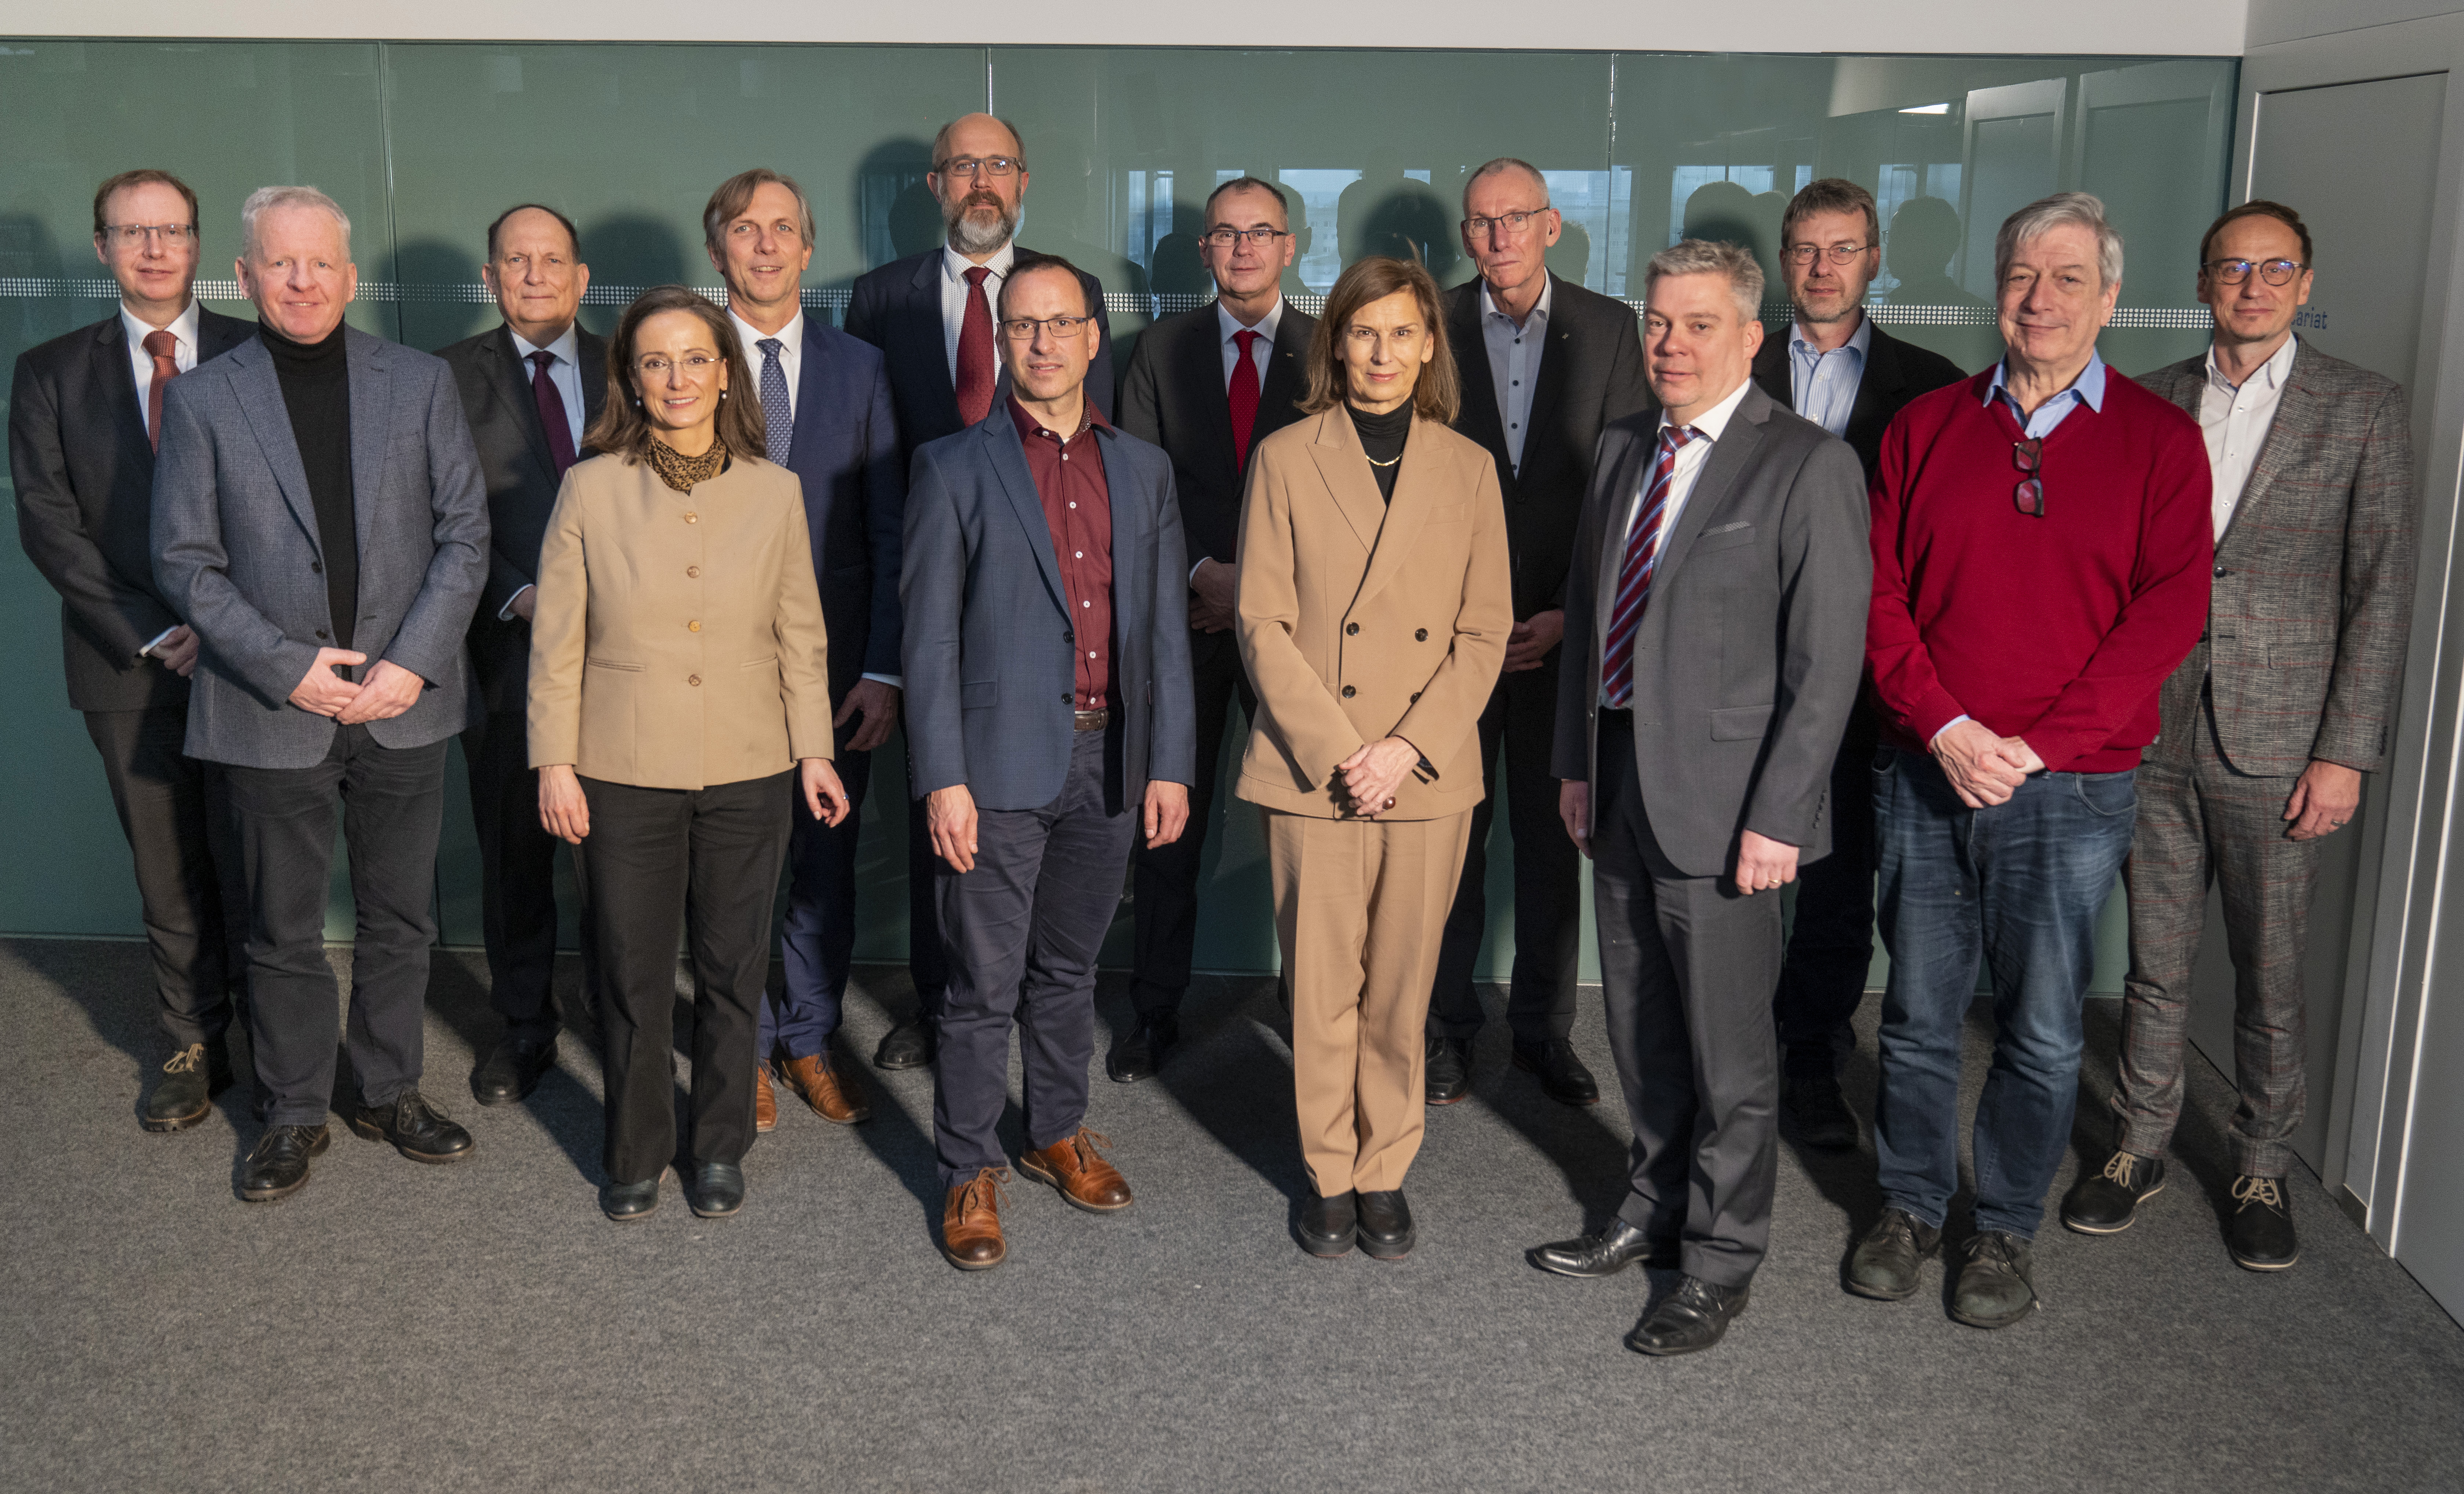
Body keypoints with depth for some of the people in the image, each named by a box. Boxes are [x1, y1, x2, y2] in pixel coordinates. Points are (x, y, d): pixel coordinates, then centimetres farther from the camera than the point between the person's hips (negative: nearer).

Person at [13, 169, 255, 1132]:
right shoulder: (52, 373, 8)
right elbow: (47, 523, 1)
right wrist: (151, 634, -9)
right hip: (130, 665, 2)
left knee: (254, 865, 0)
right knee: (169, 874, 9)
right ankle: (193, 1047, 22)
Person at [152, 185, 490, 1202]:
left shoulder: (421, 383, 3)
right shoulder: (202, 400, 0)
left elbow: (464, 534, 0)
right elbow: (185, 562, -2)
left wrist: (413, 661, -11)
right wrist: (288, 665, -13)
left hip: (404, 703, 1)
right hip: (272, 709, -1)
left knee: (400, 919, 13)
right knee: (284, 931, 9)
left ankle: (390, 1092, 30)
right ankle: (293, 1113, 25)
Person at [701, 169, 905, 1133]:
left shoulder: (859, 368, 5)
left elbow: (889, 528, 2)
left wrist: (884, 671, -6)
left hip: (835, 666, 1)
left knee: (826, 867, 10)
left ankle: (810, 1041, 27)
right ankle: (748, 1047, 24)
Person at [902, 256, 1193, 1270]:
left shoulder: (1143, 470, 10)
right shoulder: (955, 469, -1)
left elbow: (1167, 626, 9)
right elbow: (930, 636, -5)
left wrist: (1170, 764, 3)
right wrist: (942, 779, -12)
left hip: (1109, 760, 4)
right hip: (1001, 764, -3)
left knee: (1068, 969, 17)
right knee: (985, 985, 2)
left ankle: (1060, 1135, 33)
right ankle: (971, 1174, 15)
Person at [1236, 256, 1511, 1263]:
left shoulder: (1469, 469, 7)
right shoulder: (1286, 459, 2)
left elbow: (1486, 631, 4)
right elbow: (1264, 624, -2)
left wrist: (1411, 747, -9)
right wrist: (1335, 749, -11)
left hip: (1428, 774, 1)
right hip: (1311, 770, -1)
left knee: (1402, 990, 8)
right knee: (1321, 988, 5)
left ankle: (1386, 1172, 24)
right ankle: (1329, 1174, 22)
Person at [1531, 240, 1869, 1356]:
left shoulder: (1807, 466, -11)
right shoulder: (1623, 449, 11)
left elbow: (1828, 658, -14)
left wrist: (1777, 817, -17)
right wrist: (1576, 761, 13)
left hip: (1723, 800, -7)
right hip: (1620, 780, 7)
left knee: (1727, 1048, 4)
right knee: (1641, 1029, 19)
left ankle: (1720, 1262, 21)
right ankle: (1655, 1210, 38)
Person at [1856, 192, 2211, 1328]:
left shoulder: (2159, 441, 1)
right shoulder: (1925, 427, 6)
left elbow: (2170, 611, -6)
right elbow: (1879, 592, 2)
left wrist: (2036, 745, -13)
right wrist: (1945, 729, -11)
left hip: (2071, 789, -1)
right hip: (1924, 773, 2)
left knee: (2041, 1031, 6)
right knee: (1919, 1012, 10)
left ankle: (2006, 1231, 24)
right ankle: (1910, 1208, 28)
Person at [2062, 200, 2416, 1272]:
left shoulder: (2363, 409, 1)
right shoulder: (2151, 403, 8)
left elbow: (2382, 588, -2)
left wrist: (2347, 751, -8)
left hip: (2276, 742, -2)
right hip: (2152, 735, 2)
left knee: (2271, 978, 7)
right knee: (2154, 963, 11)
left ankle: (2262, 1171, 23)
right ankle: (2140, 1147, 26)